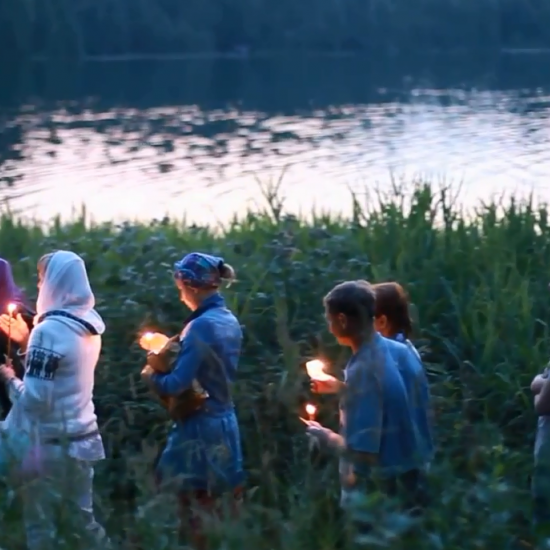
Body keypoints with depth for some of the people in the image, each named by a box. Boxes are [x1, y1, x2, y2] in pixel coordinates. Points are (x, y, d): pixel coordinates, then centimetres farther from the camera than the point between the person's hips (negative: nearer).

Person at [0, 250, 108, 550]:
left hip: (51, 443, -7)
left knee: (41, 525, 4)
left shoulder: (50, 330, -20)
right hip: (81, 437, 8)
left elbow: (36, 399, -21)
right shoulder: (89, 326, 4)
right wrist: (26, 341, 14)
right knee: (83, 517, 15)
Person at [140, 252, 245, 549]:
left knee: (197, 508, 2)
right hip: (226, 421, 9)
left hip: (200, 427, -9)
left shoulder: (201, 326, -21)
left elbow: (177, 385, -24)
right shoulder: (230, 321, 6)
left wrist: (150, 375, -5)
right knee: (225, 506, 15)